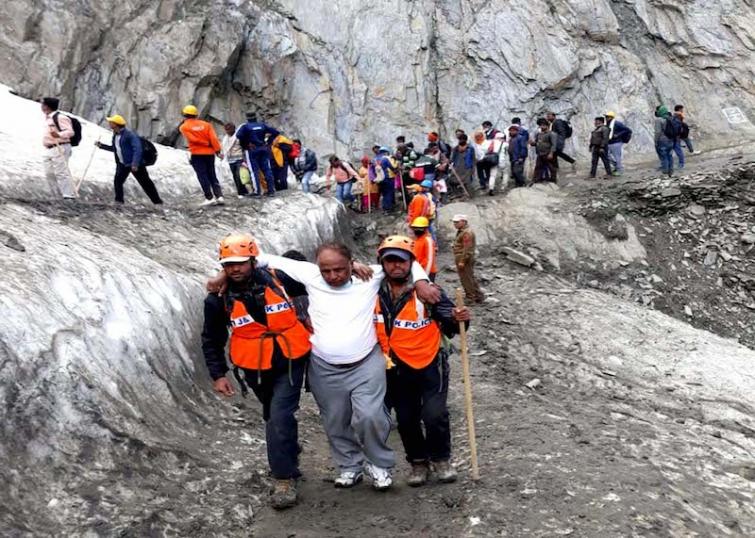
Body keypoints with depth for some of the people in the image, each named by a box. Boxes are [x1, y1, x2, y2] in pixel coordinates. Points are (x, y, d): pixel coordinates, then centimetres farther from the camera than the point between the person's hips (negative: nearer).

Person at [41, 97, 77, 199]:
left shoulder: (60, 117, -13)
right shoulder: (48, 118, 18)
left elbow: (70, 132, -20)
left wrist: (59, 135, -35)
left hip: (59, 149, -10)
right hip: (49, 150, 10)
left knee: (61, 172, -14)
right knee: (49, 173, 8)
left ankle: (70, 195, -14)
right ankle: (58, 195, 14)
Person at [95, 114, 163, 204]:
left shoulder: (129, 134, -19)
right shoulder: (115, 135, 8)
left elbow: (137, 149, -26)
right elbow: (114, 148, 25)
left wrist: (135, 164, -34)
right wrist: (101, 146, 17)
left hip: (135, 164, -7)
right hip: (122, 164, 7)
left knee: (145, 183, 0)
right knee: (117, 181, -7)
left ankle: (157, 201, 8)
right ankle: (119, 200, 3)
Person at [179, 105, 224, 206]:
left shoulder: (184, 127, -1)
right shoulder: (206, 124, 6)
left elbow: (193, 139, -13)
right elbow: (213, 138, -5)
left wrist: (206, 143, -2)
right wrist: (217, 151, -7)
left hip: (197, 154, -3)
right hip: (210, 153, 4)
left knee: (202, 176, 1)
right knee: (212, 176, 11)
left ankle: (209, 198, -6)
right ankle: (219, 196, 0)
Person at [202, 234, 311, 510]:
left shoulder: (278, 278, -14)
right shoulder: (219, 299, -11)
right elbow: (211, 340, 2)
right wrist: (217, 374, -1)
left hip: (290, 361, -2)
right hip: (255, 368, 3)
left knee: (280, 417, -14)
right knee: (274, 417, 21)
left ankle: (284, 479, -1)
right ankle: (290, 458, 47)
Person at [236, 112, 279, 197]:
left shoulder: (245, 126, -1)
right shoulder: (262, 125, 9)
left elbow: (239, 135, -17)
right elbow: (275, 132, 8)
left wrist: (244, 144, -5)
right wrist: (268, 141, 11)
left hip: (252, 150, -3)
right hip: (263, 148, 3)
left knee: (255, 170, -2)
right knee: (267, 169, 4)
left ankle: (257, 191, -7)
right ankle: (271, 190, 2)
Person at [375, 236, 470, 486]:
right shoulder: (374, 293, -7)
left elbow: (450, 325, -13)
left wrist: (458, 320, -34)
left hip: (430, 365, -3)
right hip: (397, 370, 4)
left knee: (435, 415, -11)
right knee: (406, 419, 11)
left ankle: (441, 458, 17)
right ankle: (418, 461, 33)